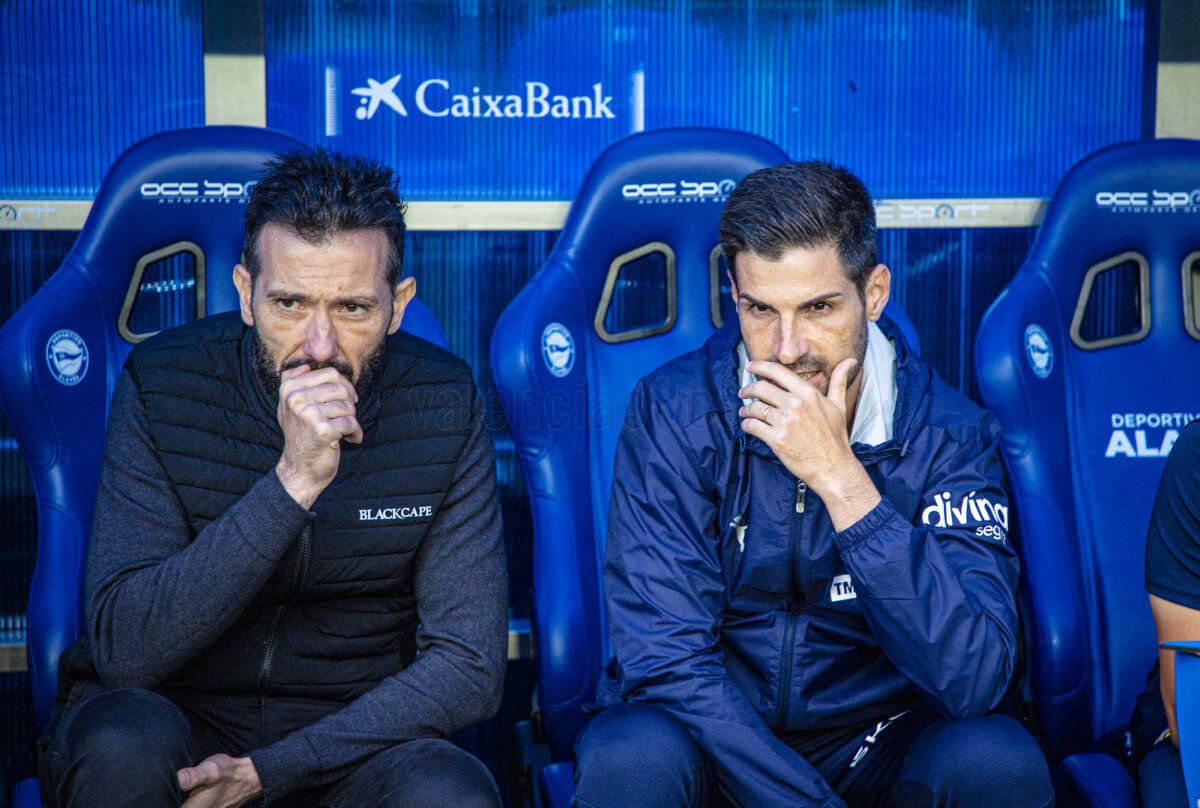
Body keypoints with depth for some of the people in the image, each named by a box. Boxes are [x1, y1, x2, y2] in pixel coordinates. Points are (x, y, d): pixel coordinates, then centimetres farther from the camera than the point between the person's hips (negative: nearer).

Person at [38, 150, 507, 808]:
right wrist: (292, 482, -31)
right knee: (124, 741, -33)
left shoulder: (443, 406, -9)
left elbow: (468, 664, -10)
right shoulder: (161, 386, -12)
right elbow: (124, 648, -21)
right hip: (176, 716, 0)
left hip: (353, 737, 1)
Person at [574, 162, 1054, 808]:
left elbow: (975, 680, -22)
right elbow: (666, 657, -16)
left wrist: (840, 476, -28)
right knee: (629, 756, -33)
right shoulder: (674, 413, -12)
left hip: (876, 746, 1)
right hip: (717, 737, -1)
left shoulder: (947, 432, -10)